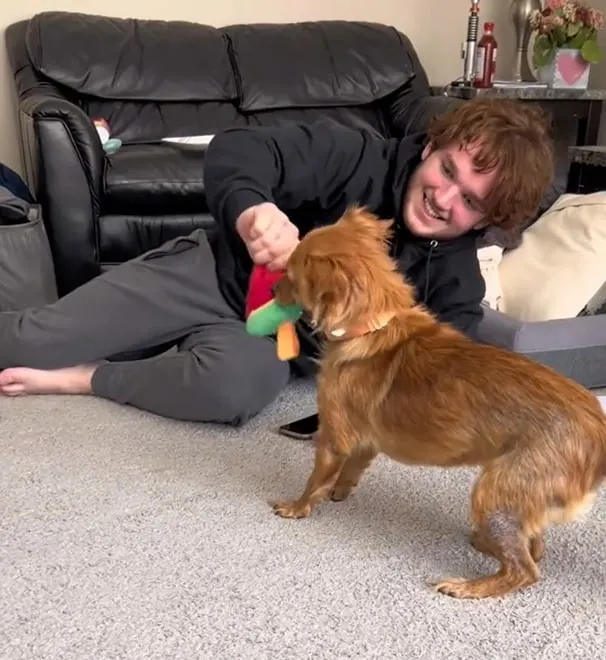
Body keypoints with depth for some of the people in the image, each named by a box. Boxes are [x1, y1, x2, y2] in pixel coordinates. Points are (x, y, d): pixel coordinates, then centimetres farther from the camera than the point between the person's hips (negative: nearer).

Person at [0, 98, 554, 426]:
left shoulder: (457, 284, -6)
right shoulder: (362, 158, -13)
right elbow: (235, 150, -21)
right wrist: (250, 209, -44)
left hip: (269, 340, 1)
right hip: (213, 273, 0)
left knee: (239, 382, -38)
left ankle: (82, 380, -14)